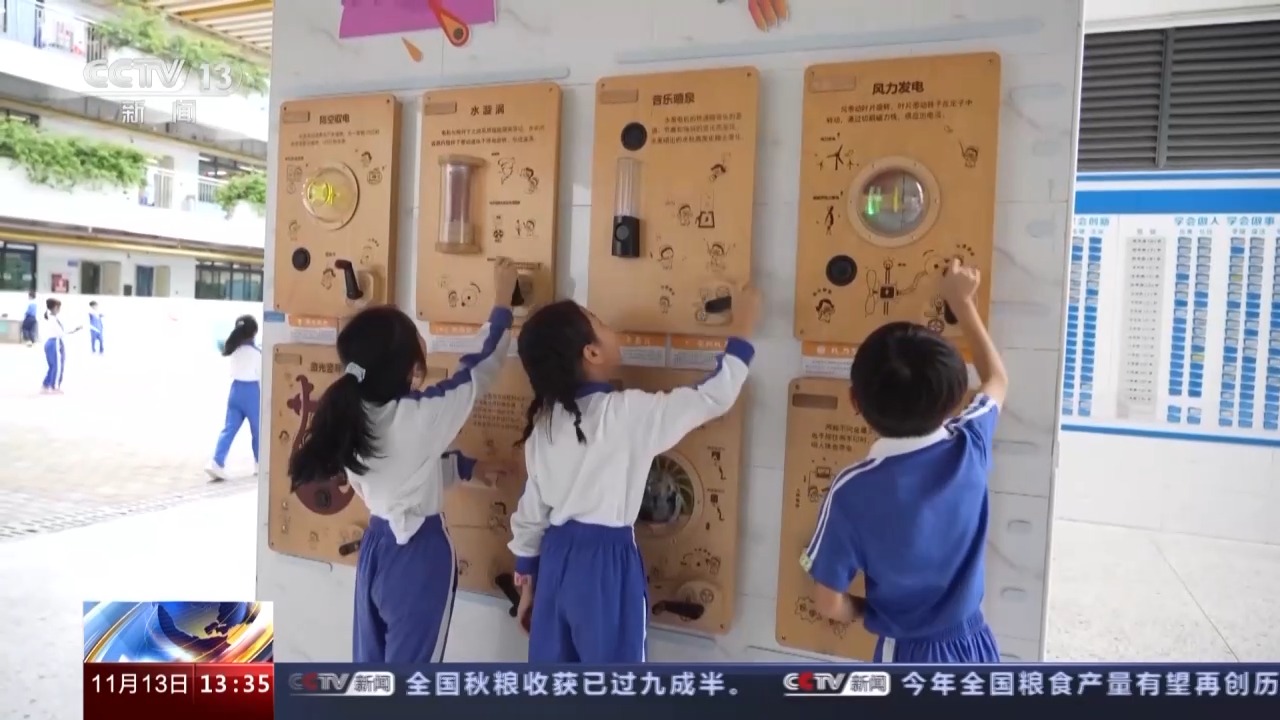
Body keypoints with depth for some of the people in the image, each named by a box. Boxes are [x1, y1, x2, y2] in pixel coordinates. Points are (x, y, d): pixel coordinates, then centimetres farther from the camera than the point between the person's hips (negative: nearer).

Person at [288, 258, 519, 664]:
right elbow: (477, 369, -10)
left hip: (375, 546, 7)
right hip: (420, 555, -7)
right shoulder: (421, 416, -24)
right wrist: (502, 304, 0)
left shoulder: (352, 414, -3)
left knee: (370, 665, 20)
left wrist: (467, 468, 17)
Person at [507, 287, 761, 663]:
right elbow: (712, 398, -12)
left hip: (557, 557, 7)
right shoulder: (626, 413, -17)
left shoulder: (544, 421, 3)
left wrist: (528, 576, 20)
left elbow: (532, 506, 9)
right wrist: (743, 331, 0)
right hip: (607, 563, -6)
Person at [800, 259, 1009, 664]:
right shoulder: (970, 449, -13)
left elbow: (830, 602, -14)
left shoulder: (852, 491, -21)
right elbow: (997, 379, 10)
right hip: (972, 649, 4)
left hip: (907, 658, -3)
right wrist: (961, 302, 17)